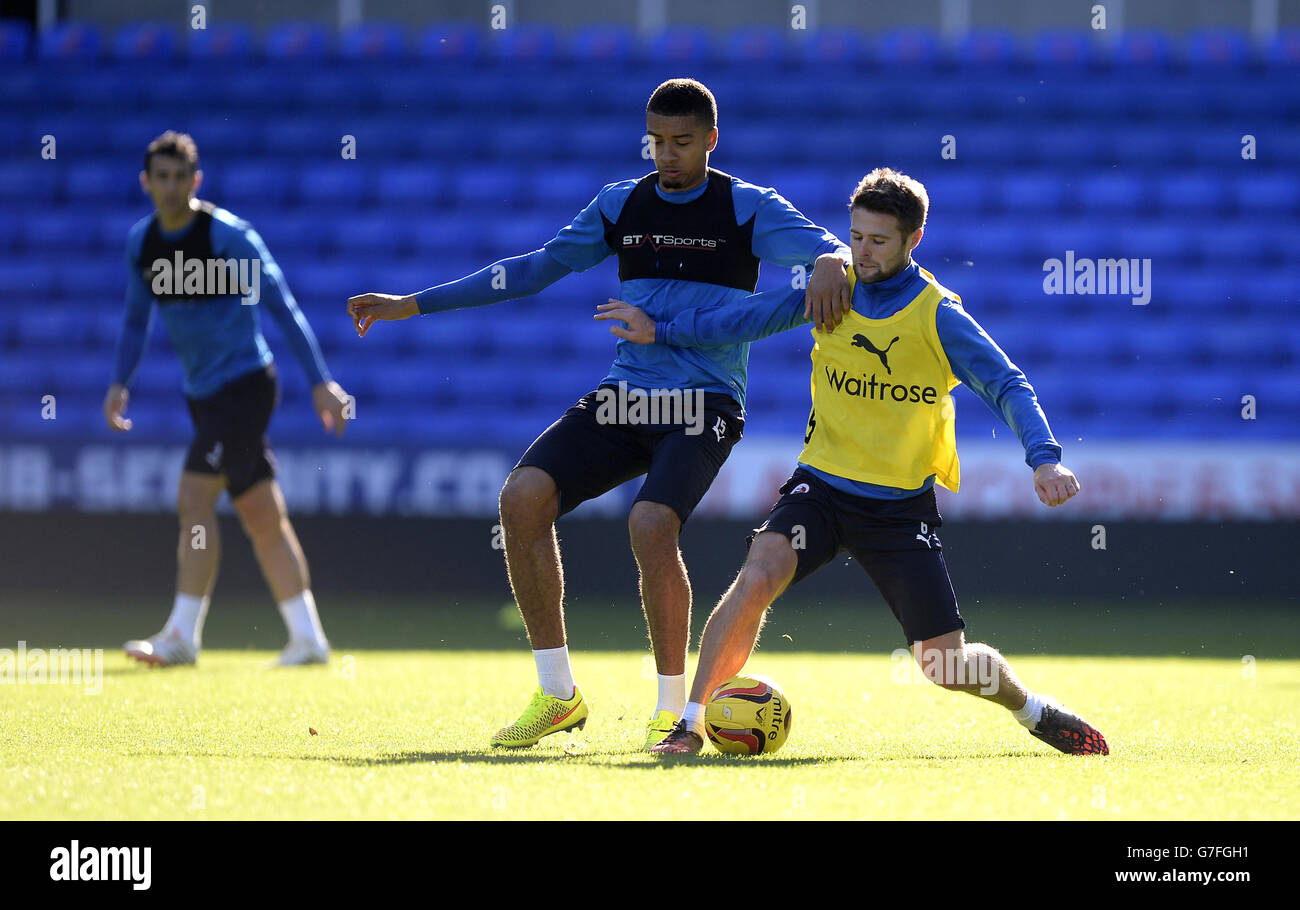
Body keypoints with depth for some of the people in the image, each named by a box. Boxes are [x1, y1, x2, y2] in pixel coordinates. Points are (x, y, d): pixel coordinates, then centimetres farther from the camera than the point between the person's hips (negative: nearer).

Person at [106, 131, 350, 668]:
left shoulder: (228, 235, -13)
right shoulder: (141, 241, 7)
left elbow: (282, 305, -11)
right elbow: (137, 318, 18)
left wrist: (319, 381, -13)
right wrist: (120, 382, 5)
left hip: (244, 381, -7)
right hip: (204, 395, 7)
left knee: (194, 499, -14)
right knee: (261, 516, 7)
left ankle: (182, 637, -12)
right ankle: (307, 638, 11)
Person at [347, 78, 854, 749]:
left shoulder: (747, 208, 0)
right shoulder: (621, 205, 13)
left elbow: (822, 245, -14)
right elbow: (538, 268, 18)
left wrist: (829, 263, -42)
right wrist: (411, 305, 18)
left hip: (705, 407, -5)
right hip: (622, 397, 5)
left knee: (650, 525, -30)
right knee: (522, 497, -17)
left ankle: (674, 710, -12)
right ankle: (557, 694, -7)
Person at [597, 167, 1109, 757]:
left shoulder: (938, 317, -11)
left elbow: (1008, 387, -13)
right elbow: (757, 316, 13)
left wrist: (1044, 457, -29)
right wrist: (662, 332, 13)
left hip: (902, 504, -2)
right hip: (822, 483, 2)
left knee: (946, 665, -3)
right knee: (759, 574, -29)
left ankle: (1033, 711, 29)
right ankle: (691, 724, -22)